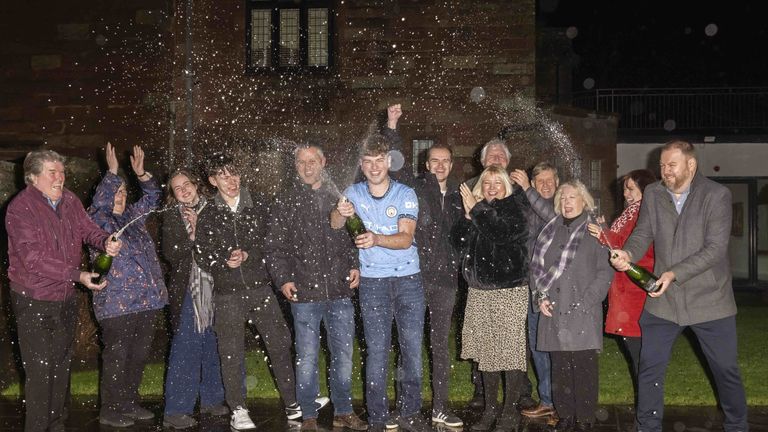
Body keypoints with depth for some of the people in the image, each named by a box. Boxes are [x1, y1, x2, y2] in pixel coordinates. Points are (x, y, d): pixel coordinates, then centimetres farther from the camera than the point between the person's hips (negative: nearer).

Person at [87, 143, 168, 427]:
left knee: (139, 355, 13)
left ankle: (130, 403, 27)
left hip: (146, 299, 7)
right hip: (116, 302, -7)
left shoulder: (133, 217, 17)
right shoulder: (97, 220, -1)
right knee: (116, 356, -1)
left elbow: (153, 197, 18)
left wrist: (141, 173, 4)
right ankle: (110, 410, 11)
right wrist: (112, 172, -21)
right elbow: (100, 200, -20)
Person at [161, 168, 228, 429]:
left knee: (213, 346, 11)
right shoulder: (172, 217, 2)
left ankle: (211, 399, 26)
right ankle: (176, 411, 2)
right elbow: (171, 254, -7)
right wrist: (192, 237, -16)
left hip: (214, 287, 3)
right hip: (187, 290, -3)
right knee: (186, 349, -4)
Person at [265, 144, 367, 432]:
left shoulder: (337, 197, 10)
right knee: (306, 357, 5)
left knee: (343, 354, 9)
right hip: (305, 292, -2)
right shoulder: (287, 202, 4)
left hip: (340, 291, 2)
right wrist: (283, 279, -7)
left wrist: (355, 265, 0)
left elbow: (350, 237, 14)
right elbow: (275, 246, 3)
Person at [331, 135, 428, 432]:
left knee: (413, 347, 5)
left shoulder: (406, 194, -4)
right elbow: (335, 225, -9)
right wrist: (341, 212, -33)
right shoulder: (354, 193, 3)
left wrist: (376, 238, -34)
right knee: (376, 351, 1)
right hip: (372, 281, 0)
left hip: (408, 278, 0)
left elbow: (406, 238, -15)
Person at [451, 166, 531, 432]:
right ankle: (490, 410, 19)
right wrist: (468, 216, -8)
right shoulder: (474, 207, 14)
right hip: (479, 290, 5)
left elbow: (503, 233, -19)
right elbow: (459, 242, 6)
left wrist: (477, 210, -12)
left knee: (510, 349, -6)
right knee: (486, 350, 8)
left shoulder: (515, 207, 0)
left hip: (510, 290, -5)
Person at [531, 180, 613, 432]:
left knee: (584, 367, -3)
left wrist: (587, 300, -11)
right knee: (560, 366, 6)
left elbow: (605, 271, -3)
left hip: (583, 313, -4)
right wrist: (542, 297, 4)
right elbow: (536, 266, 17)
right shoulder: (551, 231, 14)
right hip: (554, 312, 4)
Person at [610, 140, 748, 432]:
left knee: (726, 370, 10)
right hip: (663, 300, 3)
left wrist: (675, 273, -26)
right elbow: (643, 234, 2)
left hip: (709, 301, -3)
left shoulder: (717, 195, -9)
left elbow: (715, 248, -16)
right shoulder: (652, 194, 4)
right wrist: (627, 253, -22)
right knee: (649, 368, 6)